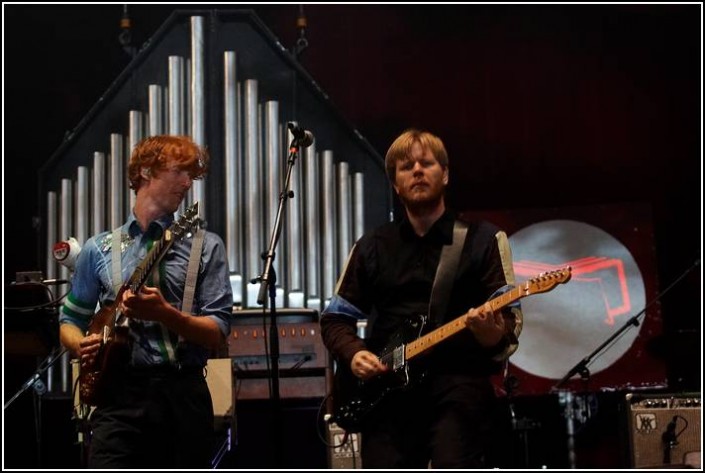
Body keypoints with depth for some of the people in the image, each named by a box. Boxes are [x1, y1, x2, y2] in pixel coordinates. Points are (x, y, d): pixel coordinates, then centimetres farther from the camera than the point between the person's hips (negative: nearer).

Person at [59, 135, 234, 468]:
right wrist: (82, 346, -5)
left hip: (184, 395, 1)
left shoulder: (206, 247, 7)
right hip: (120, 395, 0)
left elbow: (218, 333, 0)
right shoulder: (99, 249, 11)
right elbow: (70, 321, 18)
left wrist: (165, 313, -18)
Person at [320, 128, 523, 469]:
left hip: (458, 381, -3)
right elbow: (334, 318, 18)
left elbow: (510, 318, 0)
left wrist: (495, 335, -24)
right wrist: (353, 353, -3)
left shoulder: (483, 239, 7)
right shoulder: (372, 246, 15)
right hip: (388, 386, 3)